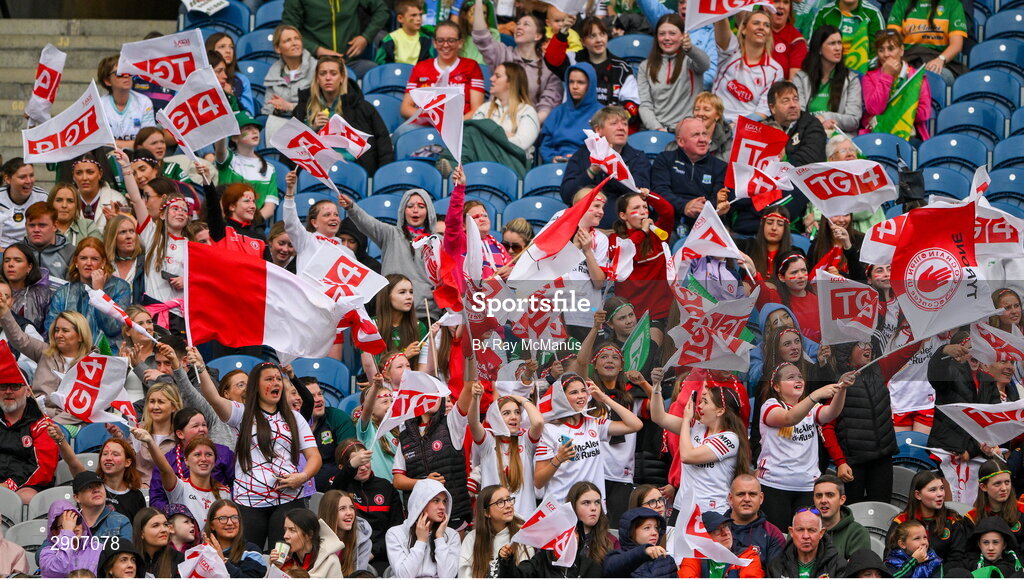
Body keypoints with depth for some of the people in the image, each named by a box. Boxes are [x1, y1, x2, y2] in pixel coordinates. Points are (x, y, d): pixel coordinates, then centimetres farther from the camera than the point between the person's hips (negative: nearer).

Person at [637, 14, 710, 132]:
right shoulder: (646, 67, 15)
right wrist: (657, 129, -10)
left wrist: (689, 48, -40)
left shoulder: (689, 60, 6)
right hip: (655, 130, 2)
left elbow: (705, 63, -18)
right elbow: (645, 105, 8)